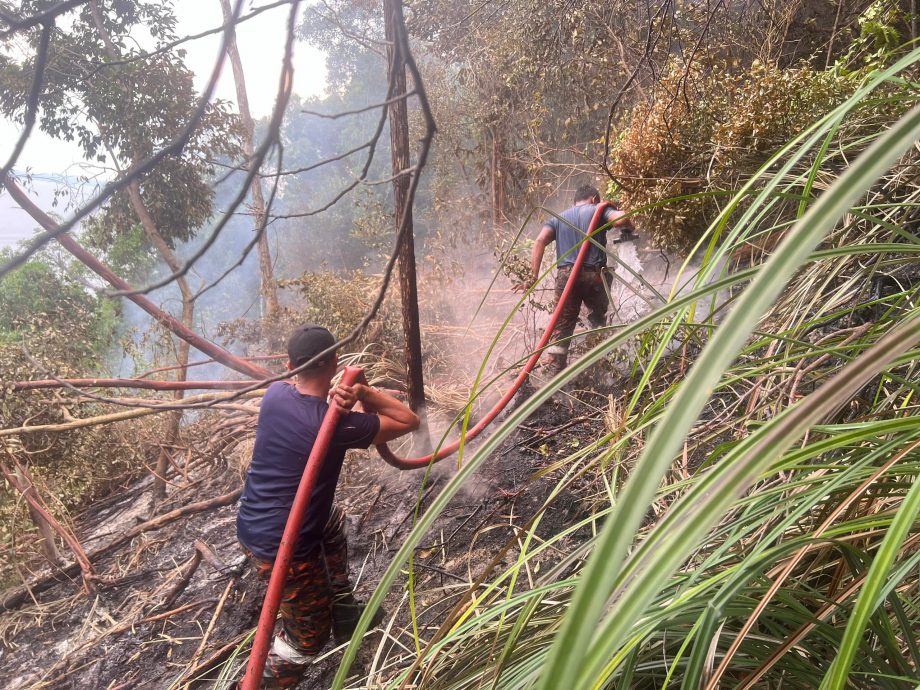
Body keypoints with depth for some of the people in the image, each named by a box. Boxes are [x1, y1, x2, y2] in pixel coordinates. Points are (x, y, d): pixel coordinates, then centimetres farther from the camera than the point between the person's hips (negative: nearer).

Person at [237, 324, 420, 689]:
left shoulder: (274, 394, -7)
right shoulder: (339, 424, -22)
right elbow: (409, 421, -12)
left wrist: (339, 401, -10)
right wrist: (364, 391, -22)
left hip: (250, 526, 7)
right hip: (282, 546, -7)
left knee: (333, 524, 33)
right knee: (309, 635, 15)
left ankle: (343, 613, 46)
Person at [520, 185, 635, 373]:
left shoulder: (558, 218, 22)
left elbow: (540, 241, 3)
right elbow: (621, 218, -9)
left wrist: (534, 276, -3)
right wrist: (629, 230, 14)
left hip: (565, 274, 2)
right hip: (594, 274, -2)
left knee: (562, 327, 5)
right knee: (598, 318, 19)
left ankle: (554, 375, 1)